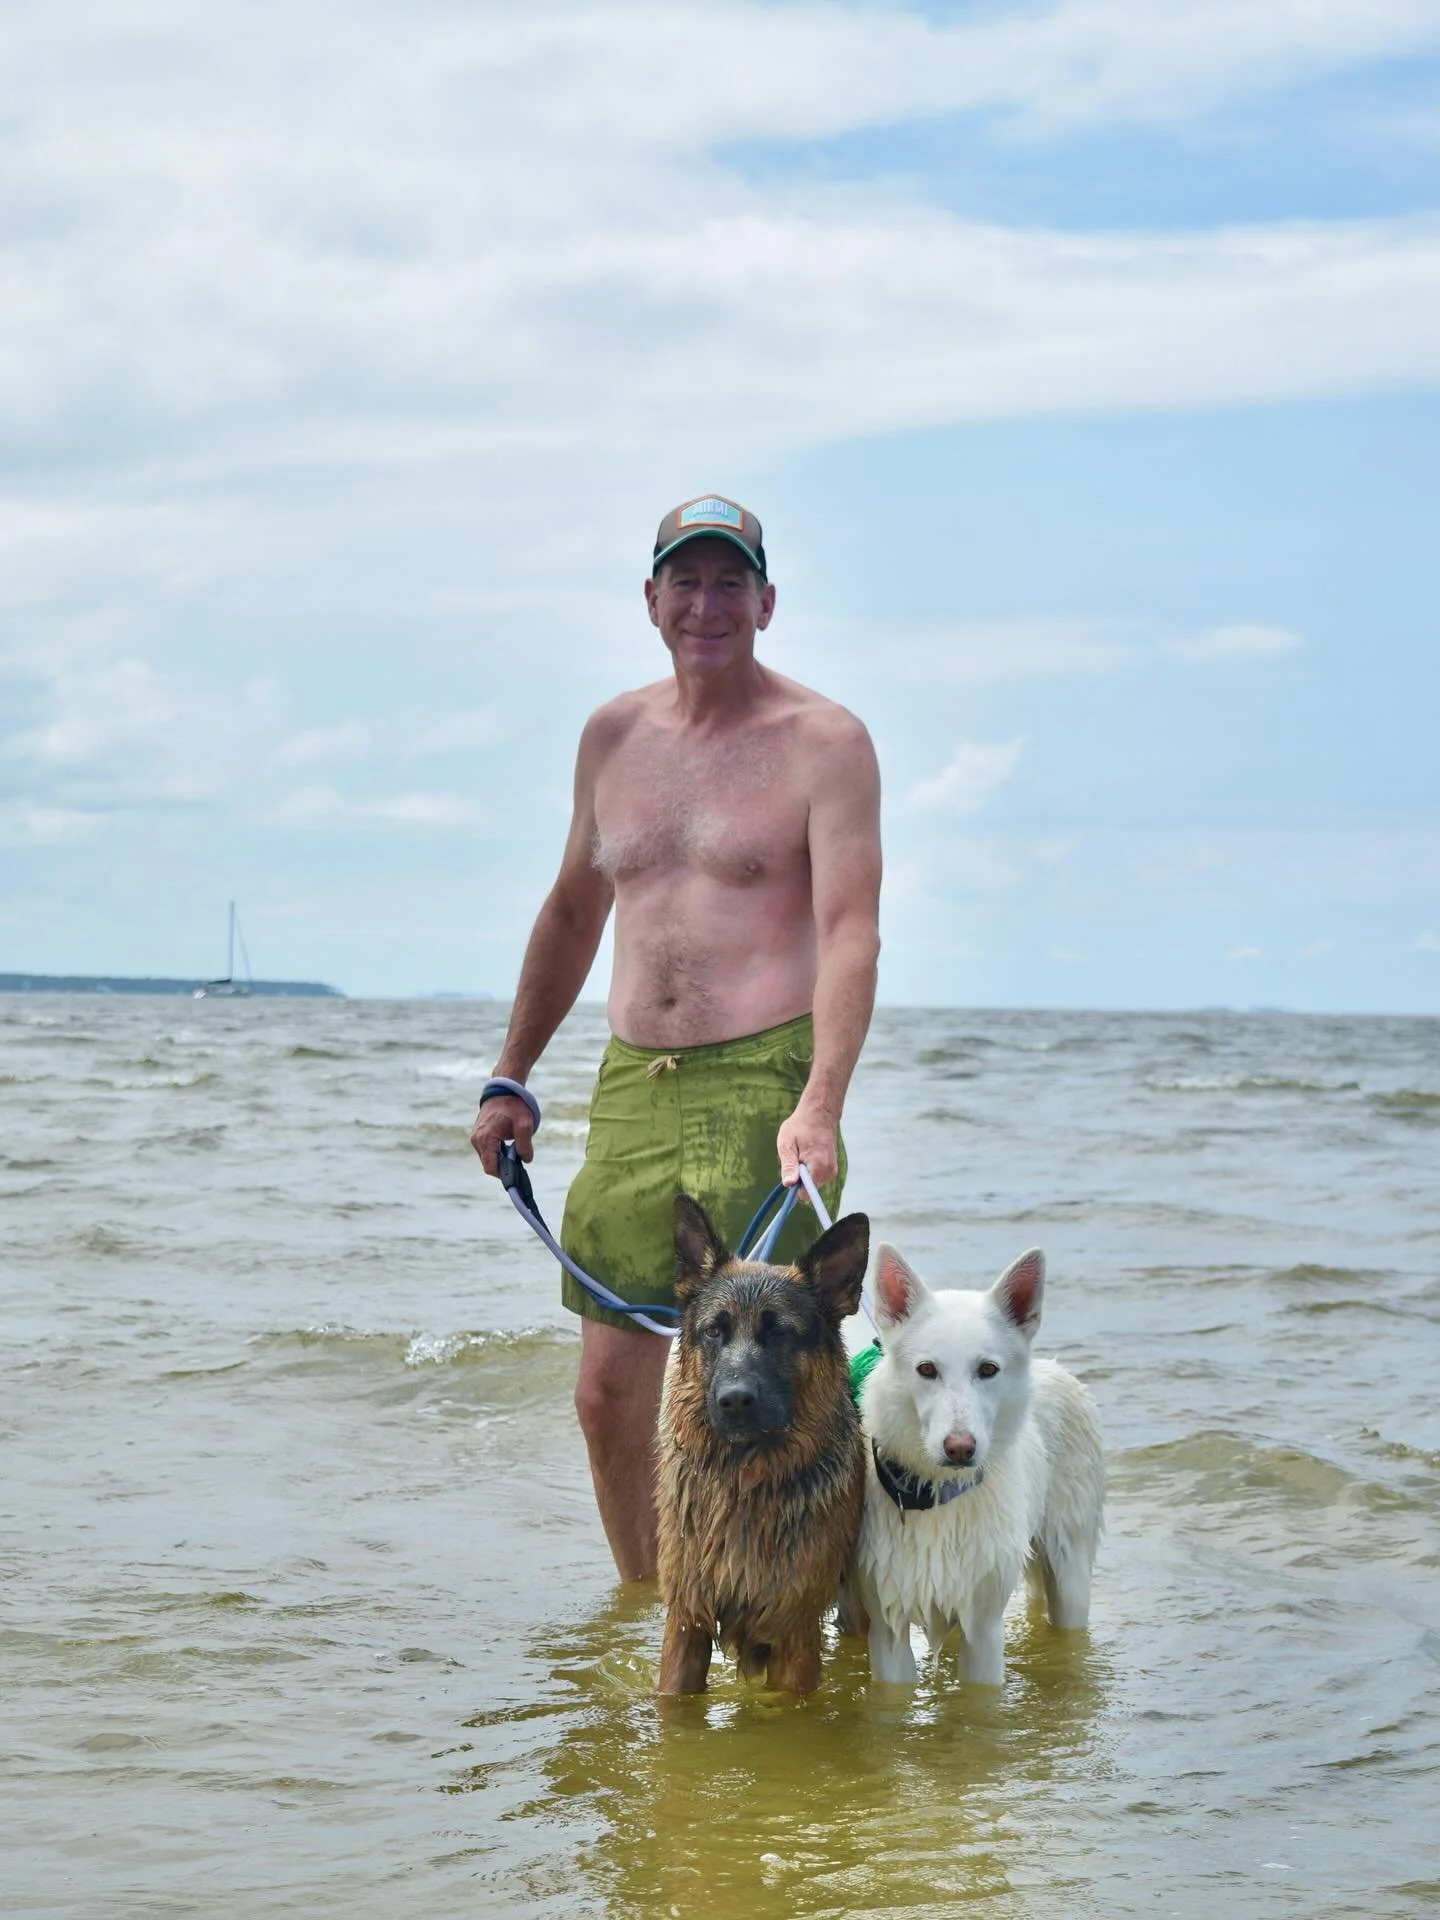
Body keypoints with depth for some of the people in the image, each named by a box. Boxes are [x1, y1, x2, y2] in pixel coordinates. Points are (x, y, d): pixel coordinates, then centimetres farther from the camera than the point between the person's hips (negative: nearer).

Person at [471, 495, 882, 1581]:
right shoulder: (613, 736, 14)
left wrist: (821, 1104, -28)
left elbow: (850, 932, -14)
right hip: (632, 1086, 6)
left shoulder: (823, 741, -3)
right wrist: (511, 1079, 25)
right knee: (609, 1393, 6)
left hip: (763, 1083, -6)